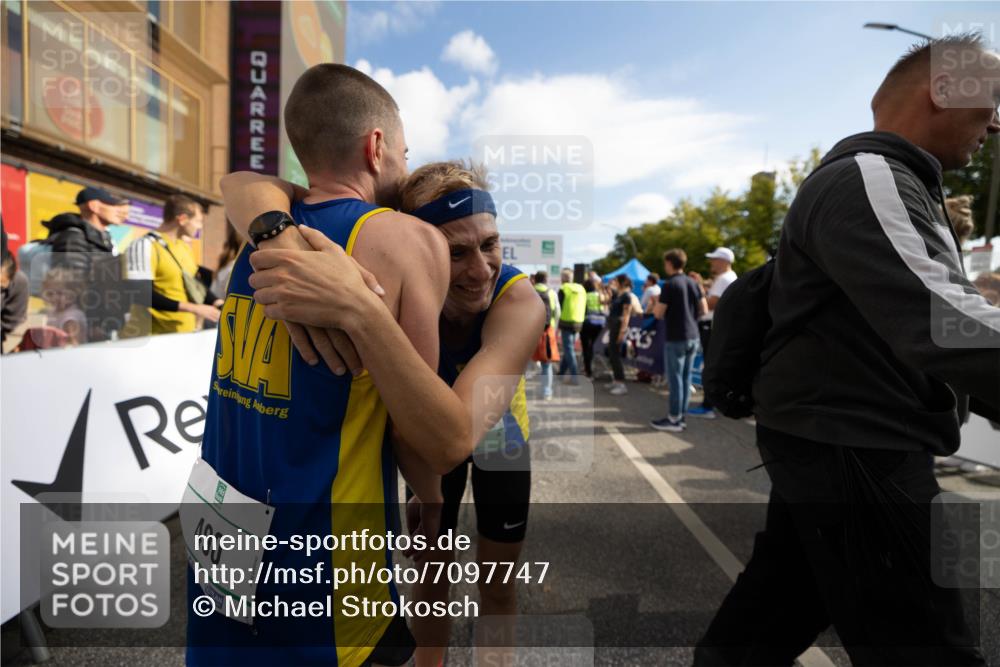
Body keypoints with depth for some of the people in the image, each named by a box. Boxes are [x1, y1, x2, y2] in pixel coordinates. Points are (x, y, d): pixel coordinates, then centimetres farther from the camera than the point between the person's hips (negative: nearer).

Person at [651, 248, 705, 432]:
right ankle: (682, 416, 19)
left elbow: (658, 313, -13)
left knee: (675, 378, -1)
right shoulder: (692, 283, 8)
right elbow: (703, 309, 9)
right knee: (686, 377, 11)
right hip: (692, 336, 7)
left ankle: (674, 419, 6)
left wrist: (655, 305, 7)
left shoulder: (670, 285, -13)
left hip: (676, 338, -7)